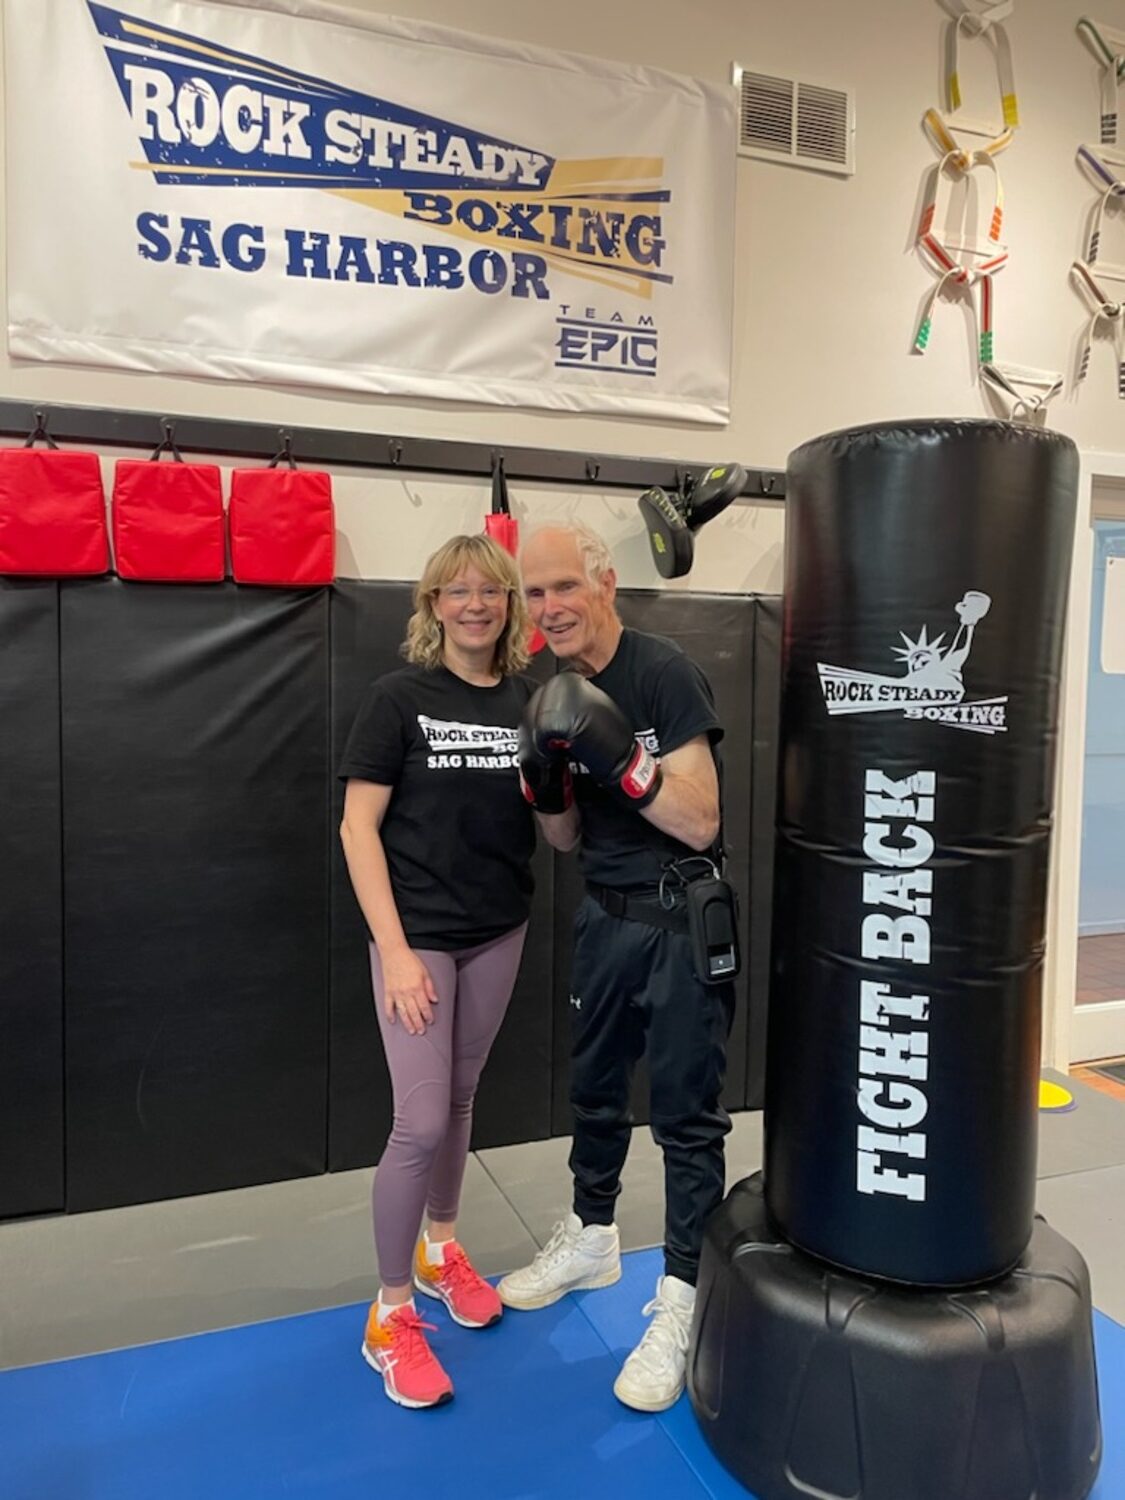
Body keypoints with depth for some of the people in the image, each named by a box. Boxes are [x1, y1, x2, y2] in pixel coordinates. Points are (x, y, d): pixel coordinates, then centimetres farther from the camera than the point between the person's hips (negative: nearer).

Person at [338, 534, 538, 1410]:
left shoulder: (531, 701, 1)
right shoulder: (400, 698, -10)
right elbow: (358, 828, -12)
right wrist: (395, 948, -17)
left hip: (498, 932, 4)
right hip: (418, 934, -4)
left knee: (460, 1100, 17)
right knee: (420, 1123, -4)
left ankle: (440, 1252, 40)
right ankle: (388, 1317, 17)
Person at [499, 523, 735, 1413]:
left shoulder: (664, 674, -16)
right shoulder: (559, 695, 5)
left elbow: (700, 821, -19)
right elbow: (568, 838, 9)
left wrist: (618, 755, -30)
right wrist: (542, 780, -11)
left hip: (682, 921, -7)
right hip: (606, 915, 7)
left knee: (686, 1113, 3)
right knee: (595, 1089, 20)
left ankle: (681, 1302, 20)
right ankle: (592, 1240, 42)